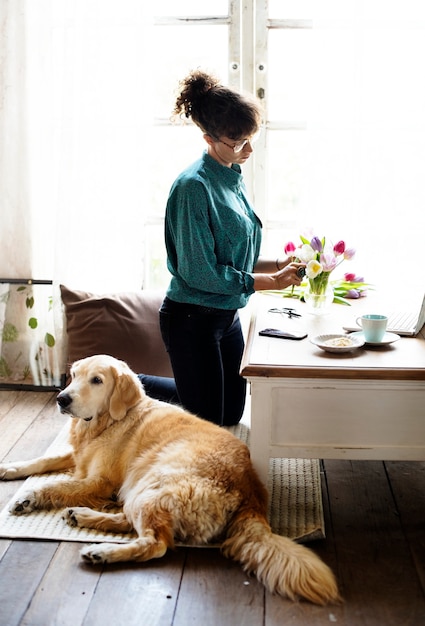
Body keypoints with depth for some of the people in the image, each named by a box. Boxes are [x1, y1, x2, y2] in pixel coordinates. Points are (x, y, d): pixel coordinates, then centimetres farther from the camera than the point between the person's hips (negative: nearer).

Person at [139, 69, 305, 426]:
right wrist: (270, 282, -18)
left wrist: (279, 265, -2)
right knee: (207, 422, 6)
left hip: (227, 315, 9)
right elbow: (201, 273, -23)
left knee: (232, 413, 22)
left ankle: (133, 384, 33)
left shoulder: (233, 179, 6)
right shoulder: (194, 186, -22)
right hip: (192, 319, -9)